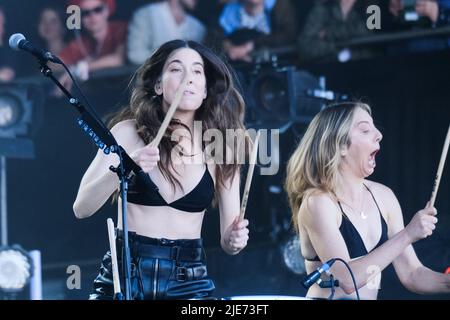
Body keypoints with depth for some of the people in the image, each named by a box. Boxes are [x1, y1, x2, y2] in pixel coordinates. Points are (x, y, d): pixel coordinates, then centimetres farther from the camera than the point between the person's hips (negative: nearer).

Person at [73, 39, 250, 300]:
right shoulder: (129, 132, -2)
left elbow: (227, 238, 4)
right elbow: (82, 208, -11)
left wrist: (235, 238, -18)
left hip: (189, 280, 1)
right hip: (124, 272, -1)